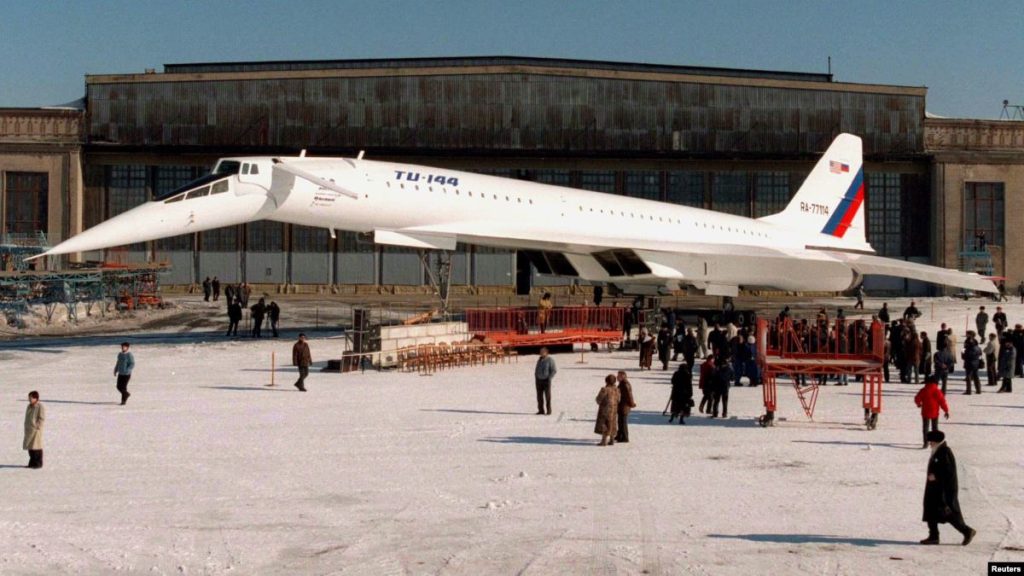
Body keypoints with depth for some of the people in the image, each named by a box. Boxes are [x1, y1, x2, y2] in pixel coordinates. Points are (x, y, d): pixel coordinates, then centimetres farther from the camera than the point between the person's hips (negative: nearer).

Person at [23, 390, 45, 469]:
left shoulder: (40, 407, -11)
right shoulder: (29, 406, 15)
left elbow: (42, 418, -13)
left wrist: (37, 426, -17)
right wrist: (26, 427, 13)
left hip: (36, 429, -8)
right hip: (29, 429, 8)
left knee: (36, 447, -6)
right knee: (30, 446, 10)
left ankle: (38, 463, -1)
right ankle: (32, 462, 19)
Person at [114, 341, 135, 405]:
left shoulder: (129, 355, -12)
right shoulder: (120, 355, 9)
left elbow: (132, 364, -16)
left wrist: (127, 370, -27)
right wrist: (115, 370, 15)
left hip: (126, 374, -7)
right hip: (120, 374, 7)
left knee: (123, 387, -7)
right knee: (119, 387, 5)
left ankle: (124, 401, 6)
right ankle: (127, 394, 32)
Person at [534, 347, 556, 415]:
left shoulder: (550, 360, -8)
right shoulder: (539, 359, 12)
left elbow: (554, 370, -11)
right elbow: (536, 369, 21)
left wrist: (549, 378, -16)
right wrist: (536, 376, 9)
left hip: (546, 380, -6)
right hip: (539, 380, 6)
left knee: (547, 396, -4)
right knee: (539, 396, 5)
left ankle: (549, 411, 1)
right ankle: (541, 410, 10)